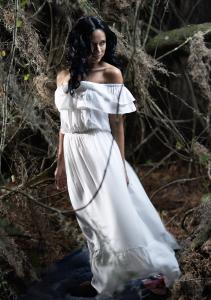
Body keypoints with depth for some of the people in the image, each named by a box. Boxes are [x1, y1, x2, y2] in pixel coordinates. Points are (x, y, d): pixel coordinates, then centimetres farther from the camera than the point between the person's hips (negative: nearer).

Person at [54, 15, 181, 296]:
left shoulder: (112, 74, -7)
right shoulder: (64, 77, 6)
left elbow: (117, 124, -6)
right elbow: (64, 124, 11)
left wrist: (121, 164, -8)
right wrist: (61, 163, 13)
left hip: (102, 152, -5)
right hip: (74, 155, 5)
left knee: (117, 214, -4)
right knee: (91, 219, 15)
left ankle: (155, 272, 8)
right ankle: (106, 278, 31)